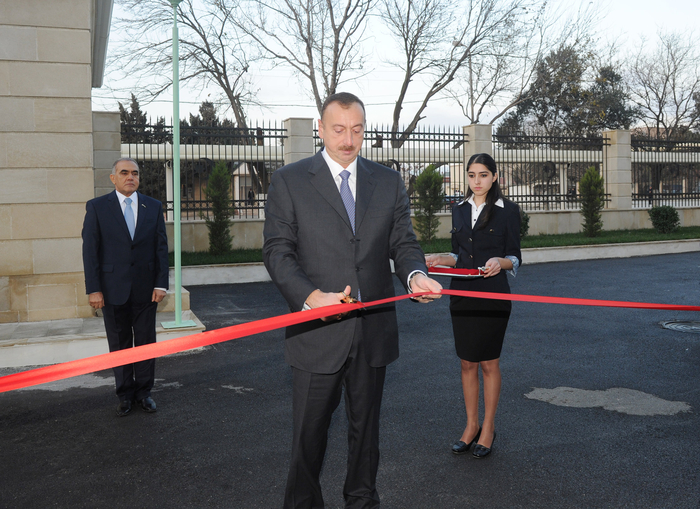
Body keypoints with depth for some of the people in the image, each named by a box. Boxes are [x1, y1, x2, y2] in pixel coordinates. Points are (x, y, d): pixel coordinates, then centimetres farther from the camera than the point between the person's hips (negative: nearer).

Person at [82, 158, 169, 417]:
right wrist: (93, 289, -9)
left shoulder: (153, 207, 5)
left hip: (145, 288, 1)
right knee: (119, 344, 8)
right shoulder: (97, 207, 0)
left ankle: (144, 391, 21)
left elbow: (161, 247, 4)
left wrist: (161, 284, -4)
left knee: (146, 342, 8)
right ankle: (125, 394, 21)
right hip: (112, 289, -1)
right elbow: (90, 249, -3)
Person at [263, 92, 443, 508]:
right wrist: (311, 296, -25)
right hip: (317, 330, -3)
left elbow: (403, 243, 5)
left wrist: (415, 274, -18)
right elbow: (278, 251, -8)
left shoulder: (389, 181, 8)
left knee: (366, 426, 19)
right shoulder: (289, 181, -2)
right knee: (310, 431, 8)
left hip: (374, 330, 3)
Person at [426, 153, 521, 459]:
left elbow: (515, 258, -1)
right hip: (462, 294, 4)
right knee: (467, 362, 9)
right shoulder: (459, 210, 12)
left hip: (493, 295, -4)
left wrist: (500, 262, -22)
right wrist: (440, 259, -1)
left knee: (488, 363, 3)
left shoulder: (507, 210, -1)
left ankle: (488, 428, 17)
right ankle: (471, 425, 22)